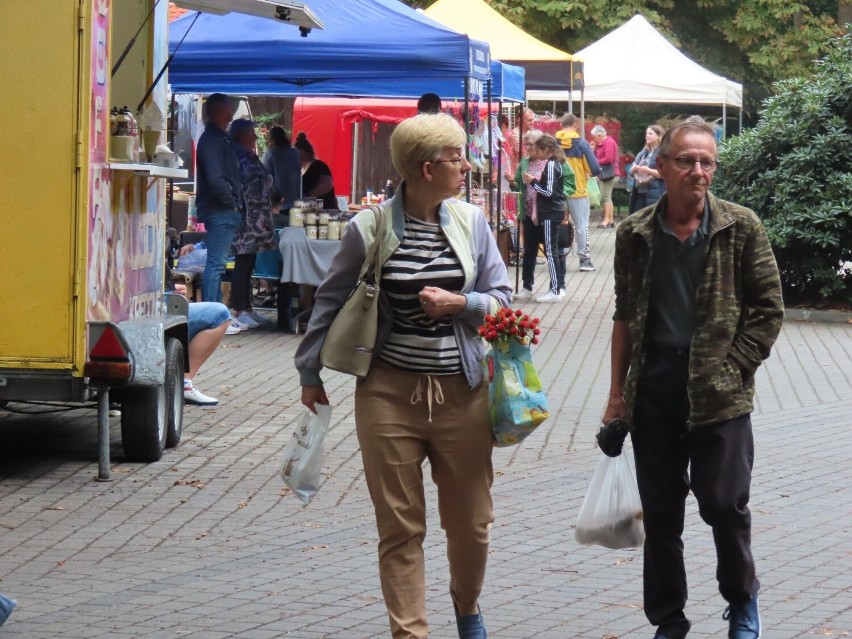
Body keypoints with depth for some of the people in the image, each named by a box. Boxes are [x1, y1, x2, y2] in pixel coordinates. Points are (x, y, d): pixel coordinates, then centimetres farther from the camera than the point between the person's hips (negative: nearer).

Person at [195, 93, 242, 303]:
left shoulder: (221, 138, 18)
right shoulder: (212, 140, -14)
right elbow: (215, 179, -23)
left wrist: (237, 203, 13)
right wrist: (232, 203, -13)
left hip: (227, 211, 10)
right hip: (219, 211, -10)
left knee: (217, 263, 13)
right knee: (216, 264, -10)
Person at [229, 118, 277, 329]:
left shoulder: (250, 157, 16)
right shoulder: (238, 157, -14)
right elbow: (242, 188, -19)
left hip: (255, 220, 10)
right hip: (246, 221, -10)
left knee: (248, 265, 12)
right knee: (243, 264, -7)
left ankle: (247, 308, 17)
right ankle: (239, 312, -6)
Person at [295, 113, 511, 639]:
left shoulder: (471, 222, 3)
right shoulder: (369, 229, -5)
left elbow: (502, 298, 8)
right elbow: (331, 303, 7)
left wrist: (460, 303, -11)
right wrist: (310, 374, 12)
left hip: (462, 393, 2)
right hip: (390, 393, -2)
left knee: (472, 521, 10)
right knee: (400, 527, 2)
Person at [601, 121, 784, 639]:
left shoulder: (741, 228, -4)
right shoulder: (635, 234, 3)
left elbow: (768, 310, -2)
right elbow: (626, 315, 11)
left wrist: (731, 369, -9)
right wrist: (618, 393, 10)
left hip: (719, 395, -3)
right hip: (653, 390, 3)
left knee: (725, 504, 1)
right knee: (660, 512, 9)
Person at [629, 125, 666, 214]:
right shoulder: (643, 153, 19)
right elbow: (631, 172, 21)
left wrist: (649, 171, -19)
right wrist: (634, 169, -3)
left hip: (655, 195, -8)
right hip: (639, 193, 8)